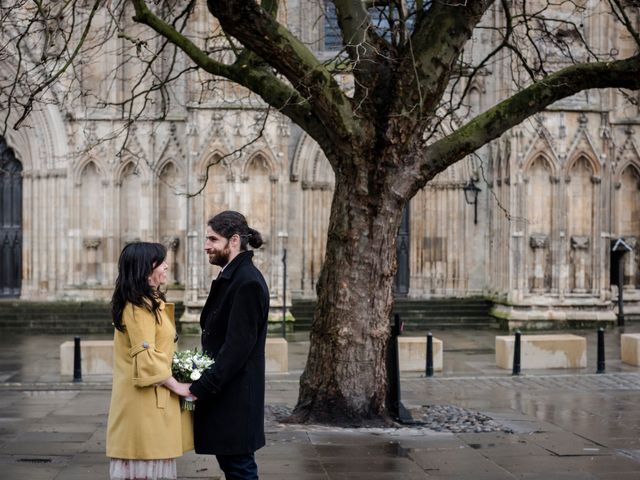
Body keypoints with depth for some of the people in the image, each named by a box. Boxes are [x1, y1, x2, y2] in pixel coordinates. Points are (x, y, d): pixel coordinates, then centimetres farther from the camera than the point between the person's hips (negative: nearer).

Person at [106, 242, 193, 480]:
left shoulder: (148, 302, 16)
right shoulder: (139, 306, -15)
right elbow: (147, 358, -20)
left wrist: (173, 382, 15)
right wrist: (176, 386, -11)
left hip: (151, 396, 10)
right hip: (144, 399, -10)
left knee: (150, 459, 11)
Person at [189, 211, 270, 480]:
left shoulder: (248, 283, -17)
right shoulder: (230, 278, 14)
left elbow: (238, 346, -22)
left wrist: (200, 388, -20)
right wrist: (199, 381, 9)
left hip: (235, 397, -10)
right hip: (220, 393, 10)